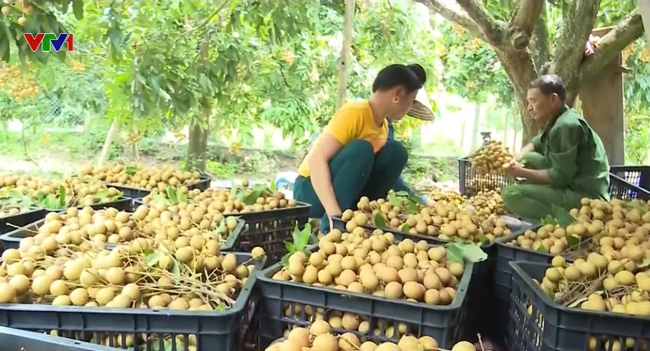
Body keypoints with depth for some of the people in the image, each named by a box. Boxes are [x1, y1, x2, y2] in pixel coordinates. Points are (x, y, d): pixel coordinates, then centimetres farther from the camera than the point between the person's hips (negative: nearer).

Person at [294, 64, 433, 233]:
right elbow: (317, 160, -31)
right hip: (312, 190, -8)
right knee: (361, 149, -31)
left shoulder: (383, 124, 6)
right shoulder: (355, 112, -21)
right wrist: (334, 213, -42)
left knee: (395, 152, -6)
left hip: (347, 192, 8)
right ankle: (330, 226, -26)